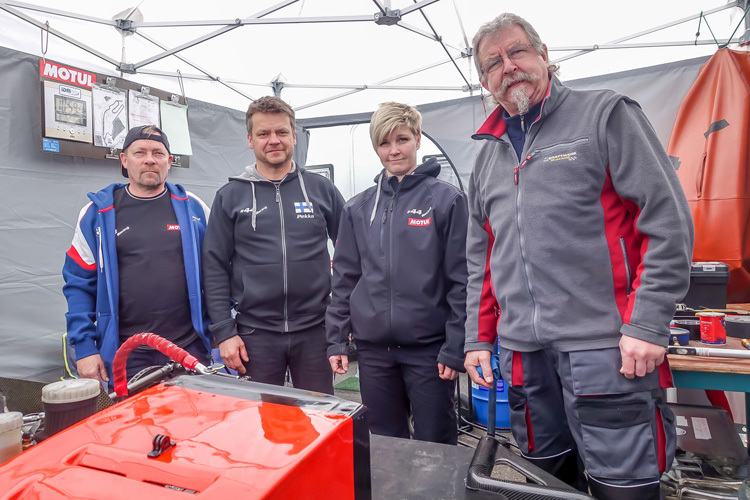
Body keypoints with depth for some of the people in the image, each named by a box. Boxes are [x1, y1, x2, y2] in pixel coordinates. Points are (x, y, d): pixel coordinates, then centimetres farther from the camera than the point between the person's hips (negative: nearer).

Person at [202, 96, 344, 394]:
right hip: (255, 333, 0)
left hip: (314, 330, 1)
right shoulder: (230, 196, 3)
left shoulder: (320, 188, 4)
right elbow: (215, 268, 2)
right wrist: (224, 332, -4)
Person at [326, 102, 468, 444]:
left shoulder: (446, 199, -3)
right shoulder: (358, 207, 8)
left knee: (435, 444, 9)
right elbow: (344, 278, 9)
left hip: (428, 347, -3)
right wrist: (336, 339, 6)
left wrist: (455, 347, -9)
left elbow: (461, 279, -6)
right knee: (384, 444, 16)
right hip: (373, 349, 4)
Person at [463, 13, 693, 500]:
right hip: (523, 351, 5)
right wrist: (479, 336, 13)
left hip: (605, 345, -5)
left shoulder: (606, 114, 1)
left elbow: (668, 219, -7)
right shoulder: (488, 155, 16)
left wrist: (648, 325, -13)